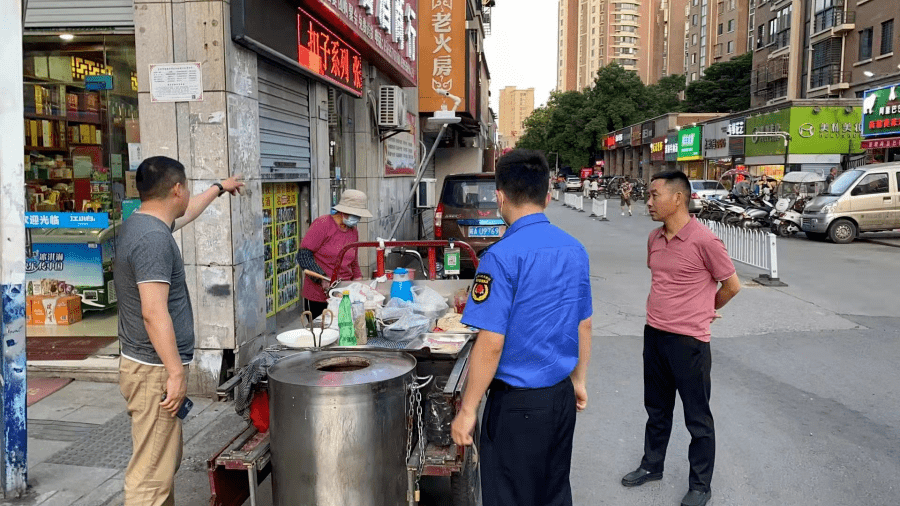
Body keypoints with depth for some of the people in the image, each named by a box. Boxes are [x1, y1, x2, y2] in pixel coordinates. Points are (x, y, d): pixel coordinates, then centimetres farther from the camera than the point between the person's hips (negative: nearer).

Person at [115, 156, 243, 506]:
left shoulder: (142, 223, 11)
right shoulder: (153, 238, -20)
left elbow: (187, 213, 33)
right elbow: (154, 313, -25)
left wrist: (219, 187, 47)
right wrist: (176, 373, -23)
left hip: (150, 366, 10)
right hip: (155, 371, -10)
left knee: (166, 463, 19)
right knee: (151, 476, -5)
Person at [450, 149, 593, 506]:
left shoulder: (503, 256, -19)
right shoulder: (575, 250, 3)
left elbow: (491, 344, -20)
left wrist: (467, 410, -11)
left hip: (518, 403, -7)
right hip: (563, 396, 7)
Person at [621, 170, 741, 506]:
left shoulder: (704, 241, -18)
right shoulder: (654, 239, 3)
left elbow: (732, 285, -5)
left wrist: (703, 311, 8)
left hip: (688, 340, -6)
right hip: (653, 335, 7)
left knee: (697, 418, 9)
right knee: (657, 409, 21)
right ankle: (651, 466, 39)